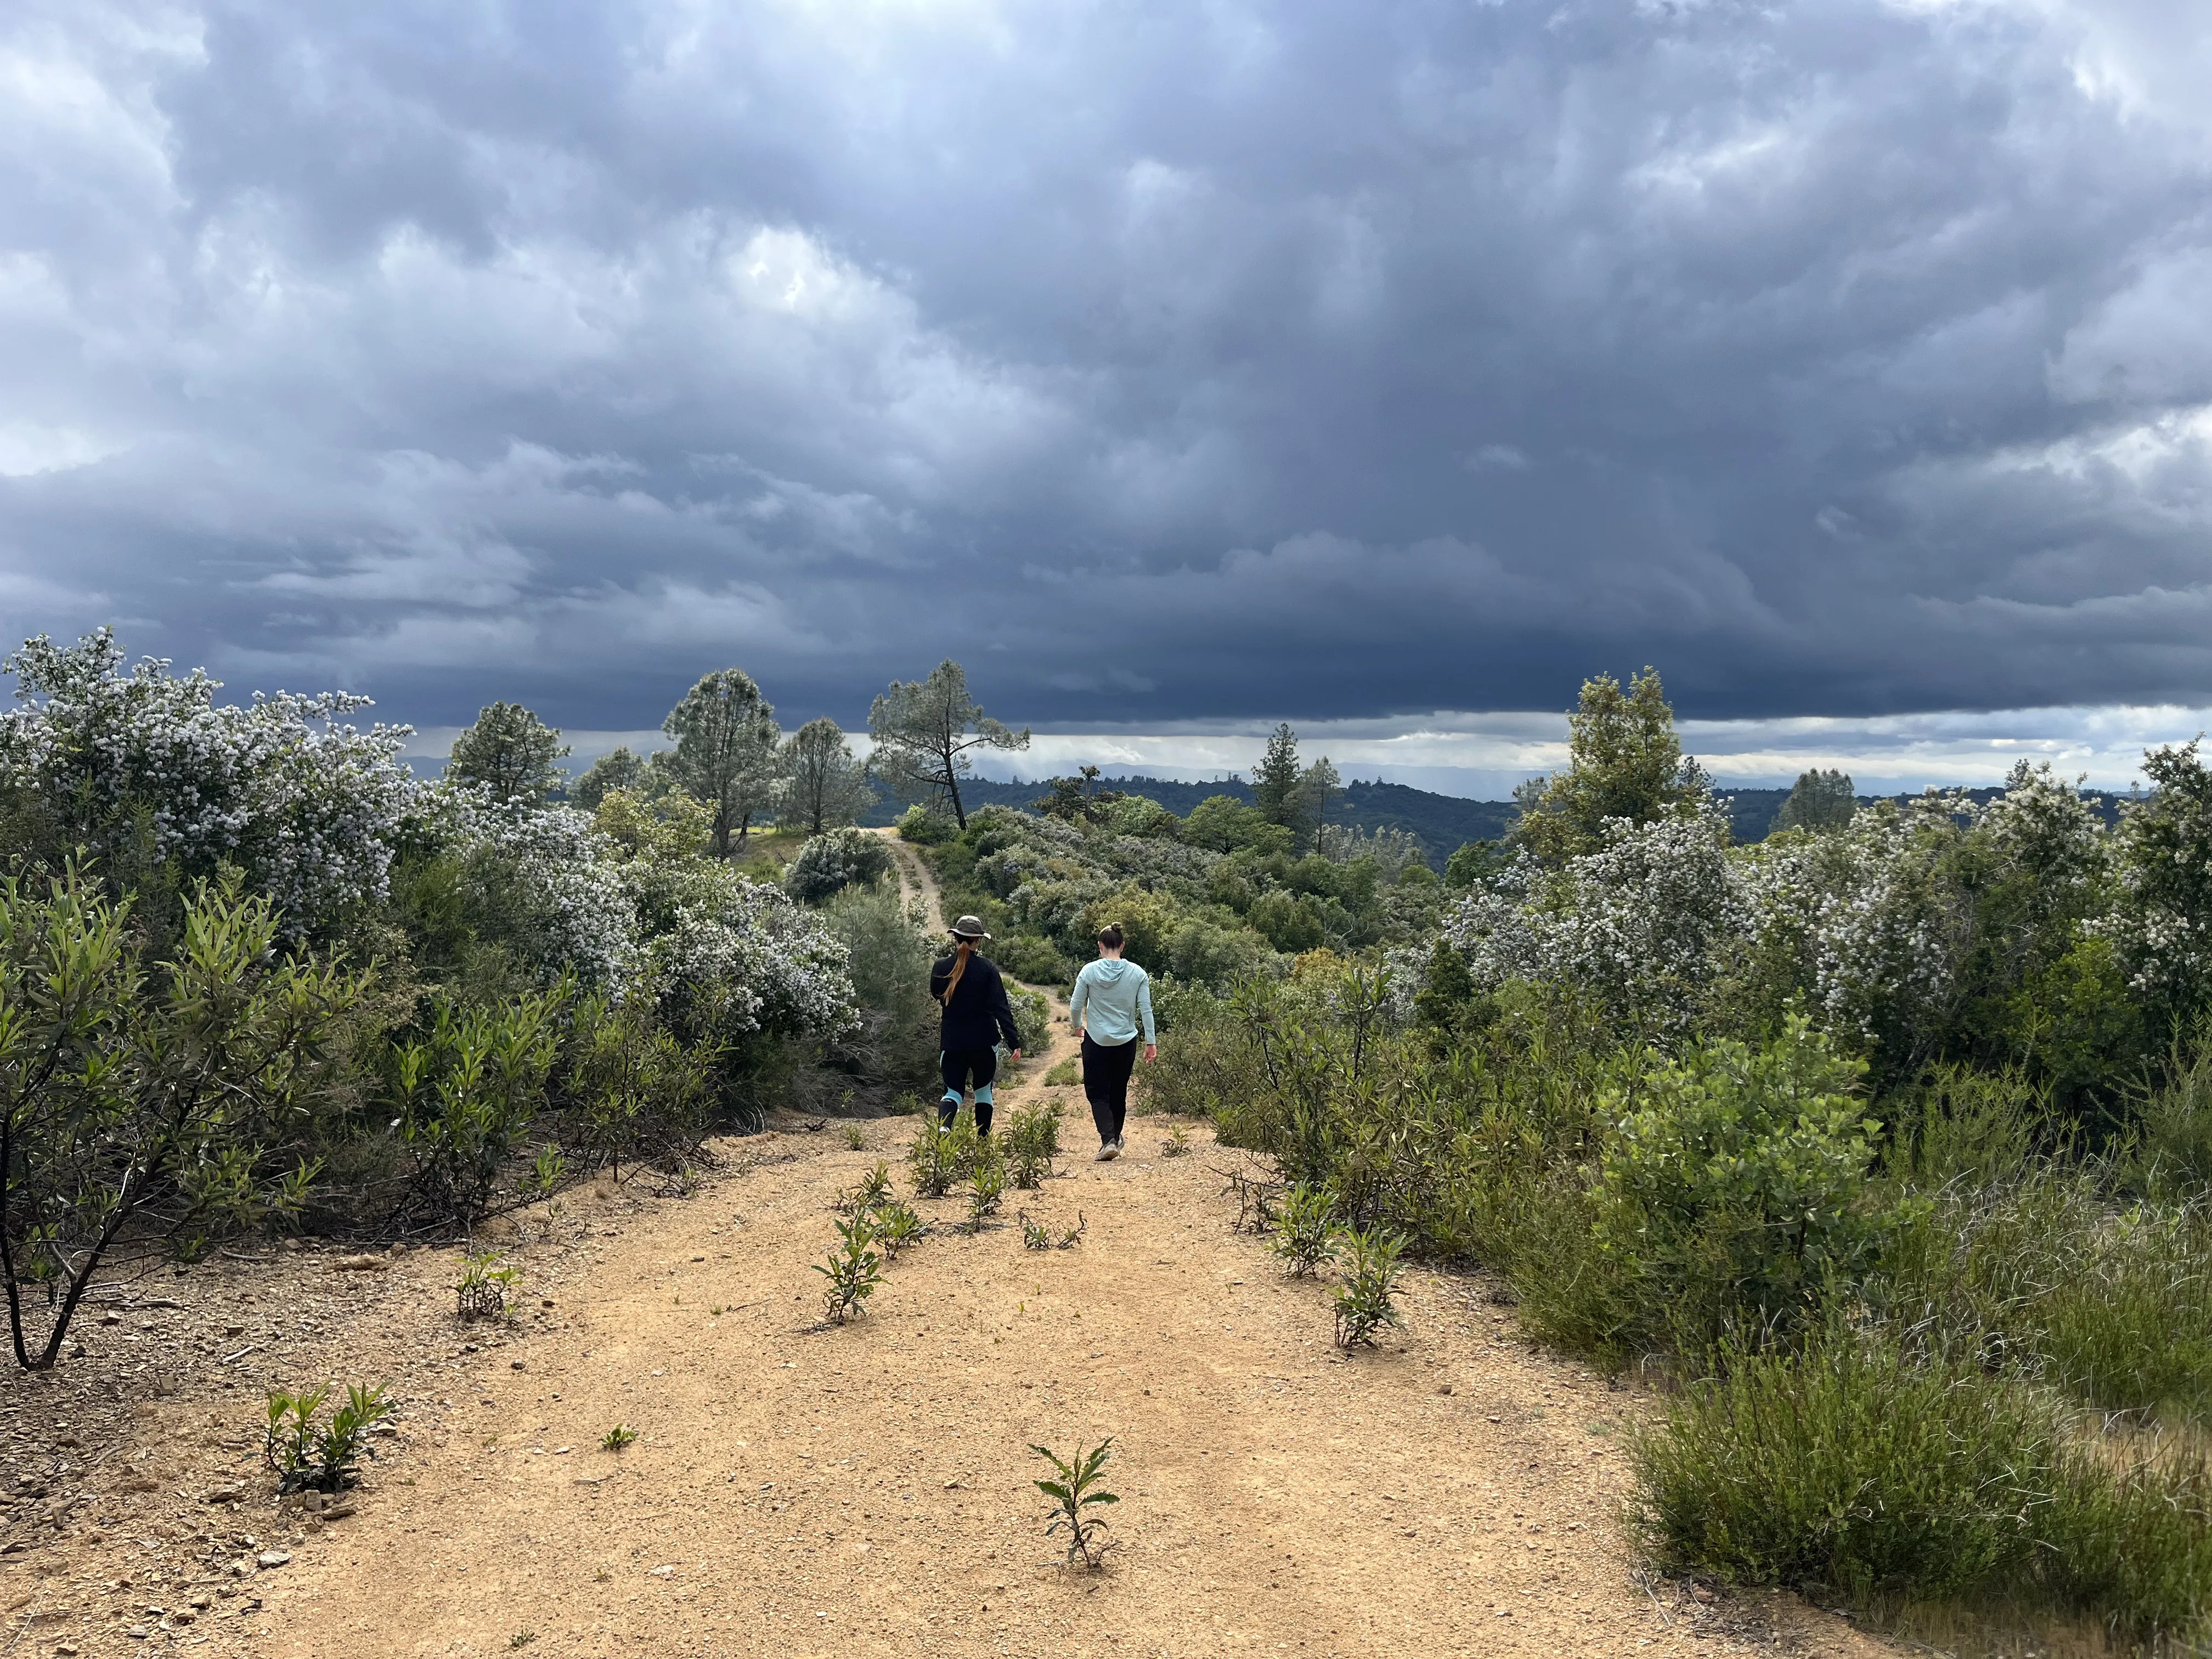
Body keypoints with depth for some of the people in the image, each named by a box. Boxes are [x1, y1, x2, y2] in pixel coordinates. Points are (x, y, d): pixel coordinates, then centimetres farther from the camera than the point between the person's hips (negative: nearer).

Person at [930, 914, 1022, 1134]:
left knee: (953, 1091, 7)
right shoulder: (987, 968, -11)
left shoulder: (941, 968, -4)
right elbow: (1001, 1007, -13)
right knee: (983, 1091, 16)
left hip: (951, 1042, 1)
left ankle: (943, 1128, -22)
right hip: (984, 1041, -1)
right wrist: (1014, 1042, -12)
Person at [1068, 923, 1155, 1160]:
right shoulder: (1137, 973, -4)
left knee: (1097, 1093, 5)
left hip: (1097, 1041, -2)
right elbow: (1146, 1009, -3)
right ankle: (1115, 1138, 33)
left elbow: (1075, 1006, -3)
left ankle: (1108, 1140, -14)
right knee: (1119, 1093, 19)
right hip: (1126, 1042, 2)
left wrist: (1079, 1025, 18)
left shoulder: (1089, 971, -9)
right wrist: (1151, 1042, 3)